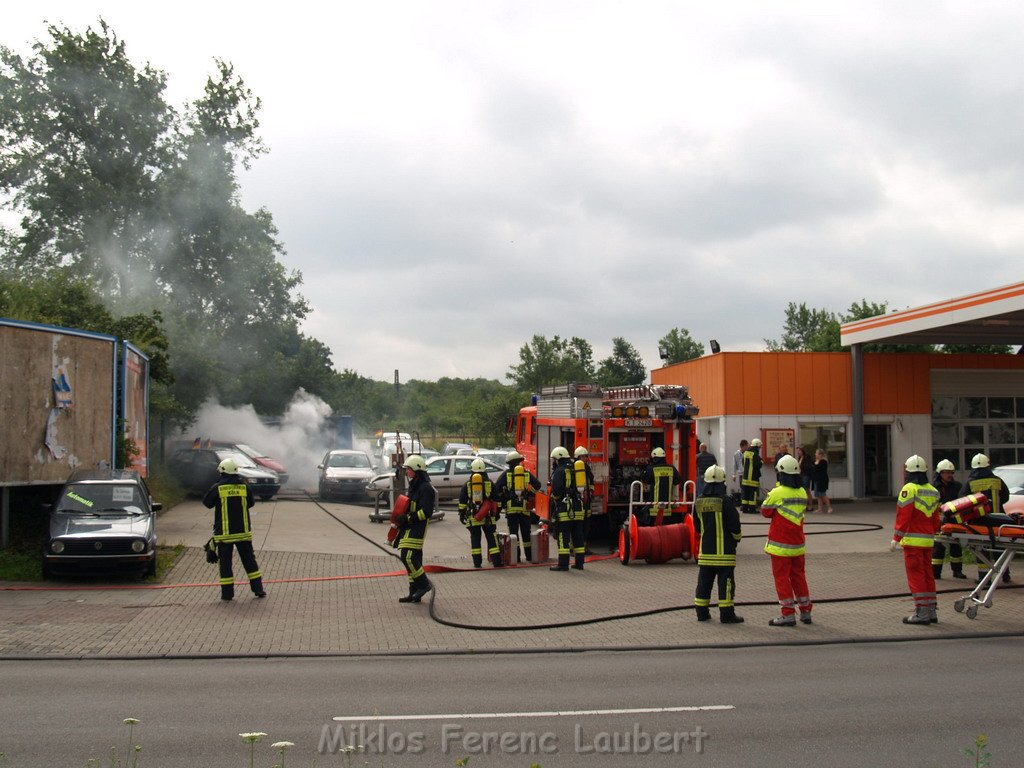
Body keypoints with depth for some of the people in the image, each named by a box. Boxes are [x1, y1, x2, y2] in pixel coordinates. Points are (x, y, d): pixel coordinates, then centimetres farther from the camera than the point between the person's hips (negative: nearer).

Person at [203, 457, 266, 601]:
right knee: (249, 560, 12)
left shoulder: (217, 488, -10)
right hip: (243, 531, 3)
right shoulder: (244, 487, -1)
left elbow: (207, 503, 5)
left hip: (224, 533, -3)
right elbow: (251, 503, 13)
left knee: (225, 562, 5)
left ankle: (227, 593, 5)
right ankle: (258, 589, 12)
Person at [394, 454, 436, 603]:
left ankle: (424, 584, -5)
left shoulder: (426, 488, -14)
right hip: (409, 529, 10)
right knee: (413, 560, 10)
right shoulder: (414, 486, 19)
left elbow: (426, 512, -21)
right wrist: (401, 528, 22)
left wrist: (408, 518, -23)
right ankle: (414, 593, 14)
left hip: (417, 529, -10)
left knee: (408, 557, -16)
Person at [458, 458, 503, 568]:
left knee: (475, 539, 7)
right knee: (491, 538, 3)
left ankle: (477, 562, 5)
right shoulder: (489, 483, 3)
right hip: (487, 516, 0)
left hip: (473, 517, 0)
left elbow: (462, 501, 5)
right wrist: (497, 512, 14)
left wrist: (461, 513, 10)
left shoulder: (467, 484, 5)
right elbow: (496, 500, 6)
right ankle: (496, 562, -2)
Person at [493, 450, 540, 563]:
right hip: (525, 507, 2)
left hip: (511, 508, -2)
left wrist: (501, 499, 10)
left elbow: (497, 488, -4)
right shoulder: (527, 473, 7)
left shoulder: (506, 474, 1)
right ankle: (529, 556, 14)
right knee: (526, 532, 11)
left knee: (513, 532, 2)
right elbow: (537, 485, 5)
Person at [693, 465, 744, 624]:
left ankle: (702, 612, 15)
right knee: (725, 582, -1)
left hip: (705, 550, 5)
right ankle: (727, 614, 0)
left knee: (704, 581, 11)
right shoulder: (725, 501, -14)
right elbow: (734, 525, -11)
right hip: (724, 550, -5)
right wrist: (738, 538, 8)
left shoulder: (699, 502, 3)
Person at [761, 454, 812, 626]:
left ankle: (788, 615, -1)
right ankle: (805, 612, 20)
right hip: (798, 543, 6)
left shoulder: (777, 493, -17)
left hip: (780, 544, -6)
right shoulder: (802, 493, 4)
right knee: (798, 576, 15)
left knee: (781, 577, 0)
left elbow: (765, 512, -5)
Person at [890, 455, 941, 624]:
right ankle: (931, 610, 18)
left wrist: (896, 538, -13)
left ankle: (921, 612, -6)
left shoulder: (909, 489, -12)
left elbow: (903, 516, -16)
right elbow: (936, 519, 16)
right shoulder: (933, 491, 12)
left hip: (912, 540, -7)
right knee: (927, 574, 13)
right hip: (928, 540, 7)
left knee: (915, 575, -4)